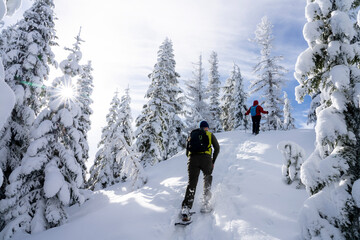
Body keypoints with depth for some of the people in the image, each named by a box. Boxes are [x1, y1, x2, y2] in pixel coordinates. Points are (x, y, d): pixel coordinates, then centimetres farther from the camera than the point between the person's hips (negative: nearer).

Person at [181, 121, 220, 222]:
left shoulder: (192, 134, 24)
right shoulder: (210, 135, 18)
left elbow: (187, 150, 20)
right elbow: (217, 148, 11)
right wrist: (213, 162, 16)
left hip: (192, 158, 1)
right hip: (206, 158, -1)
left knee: (191, 184, -1)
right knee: (208, 178, 25)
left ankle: (186, 208, -15)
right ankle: (206, 202, 16)